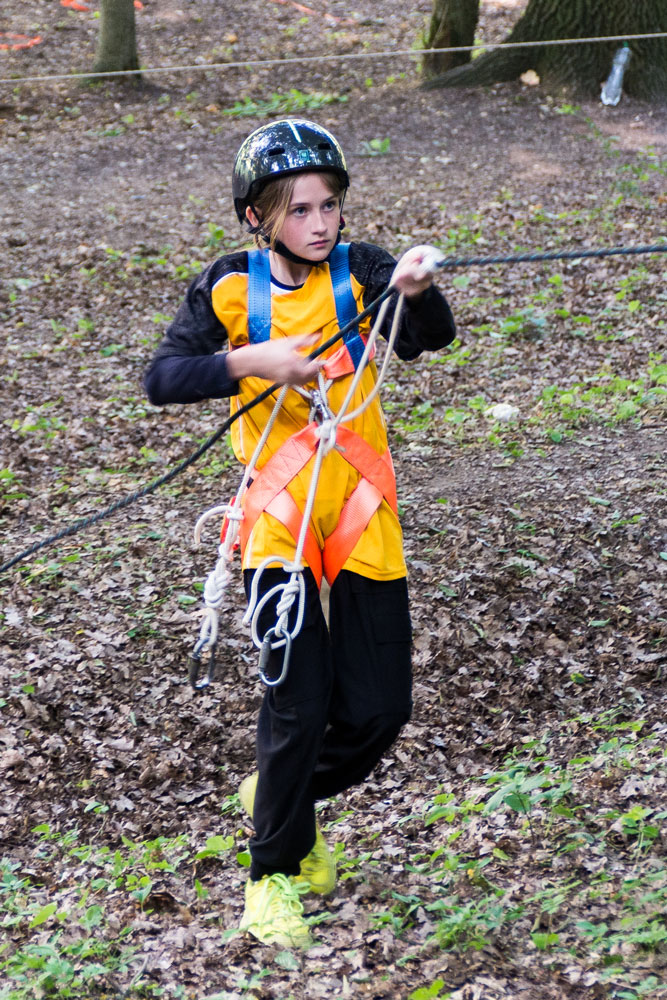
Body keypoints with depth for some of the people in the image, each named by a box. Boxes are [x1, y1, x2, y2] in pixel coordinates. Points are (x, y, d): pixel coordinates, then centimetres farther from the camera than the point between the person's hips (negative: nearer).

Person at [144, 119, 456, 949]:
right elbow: (162, 377, -8)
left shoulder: (359, 272, -3)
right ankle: (273, 872, 12)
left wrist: (416, 290, -40)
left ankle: (285, 796, 33)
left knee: (379, 707, 3)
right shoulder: (230, 287, -2)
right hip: (278, 516, -2)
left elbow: (431, 338, -18)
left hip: (361, 515, 2)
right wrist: (252, 361, -22)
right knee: (299, 701, -9)